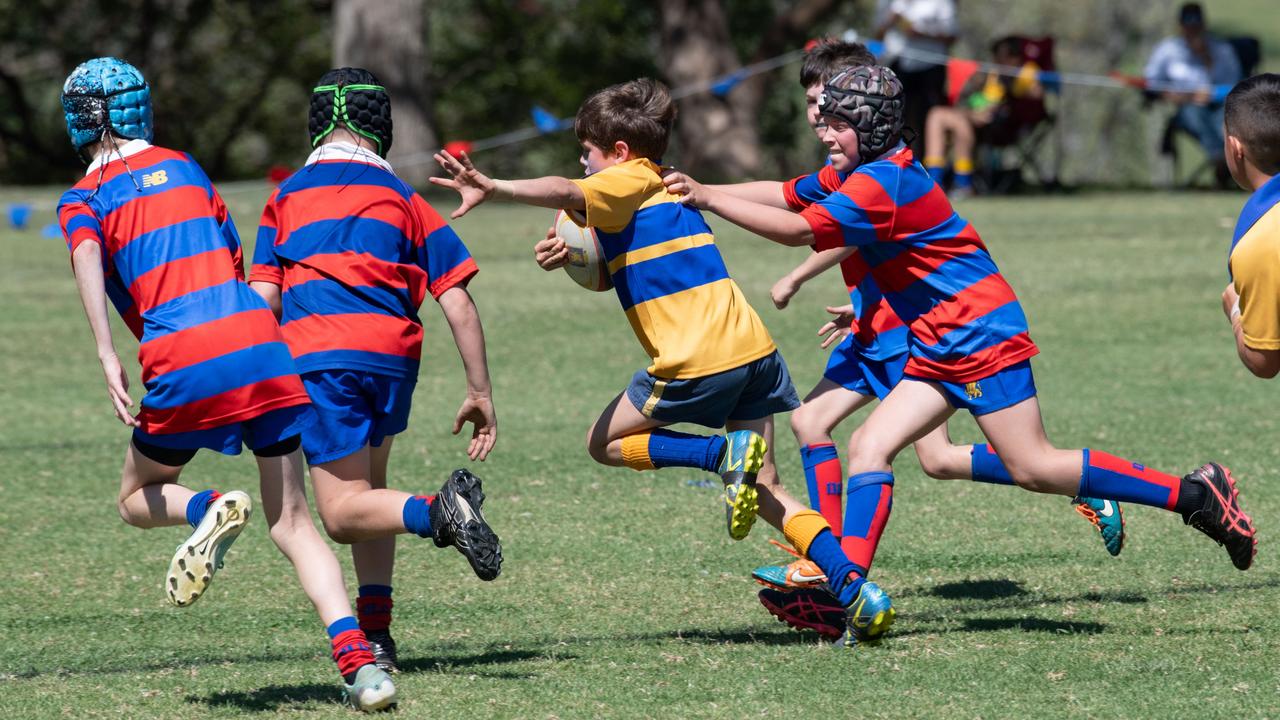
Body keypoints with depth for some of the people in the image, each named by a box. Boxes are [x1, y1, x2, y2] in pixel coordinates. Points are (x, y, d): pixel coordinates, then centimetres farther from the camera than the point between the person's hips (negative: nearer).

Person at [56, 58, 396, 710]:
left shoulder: (83, 200, 9)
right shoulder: (184, 168, 22)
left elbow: (86, 254, -12)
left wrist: (106, 355, -19)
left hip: (183, 362, -3)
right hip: (260, 340, 3)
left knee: (138, 499, 22)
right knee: (291, 523, 5)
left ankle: (209, 511, -13)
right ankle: (358, 661, -15)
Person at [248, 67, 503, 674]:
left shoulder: (285, 198, 17)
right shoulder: (404, 200, 17)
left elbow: (262, 303, 7)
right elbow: (458, 303, 10)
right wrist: (480, 392, 14)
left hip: (316, 356, -2)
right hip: (393, 354, 2)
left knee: (343, 513, -2)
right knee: (369, 485, 23)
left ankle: (439, 512, -31)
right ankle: (377, 633, 13)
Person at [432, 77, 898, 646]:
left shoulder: (631, 181, -2)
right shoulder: (665, 188, 26)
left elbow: (567, 193, -24)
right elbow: (605, 273, 30)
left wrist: (491, 188, -34)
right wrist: (568, 255, 11)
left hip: (698, 361, -8)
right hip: (752, 346, 8)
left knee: (606, 443, 12)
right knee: (767, 494, 12)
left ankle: (725, 454, -11)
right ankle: (858, 593, -5)